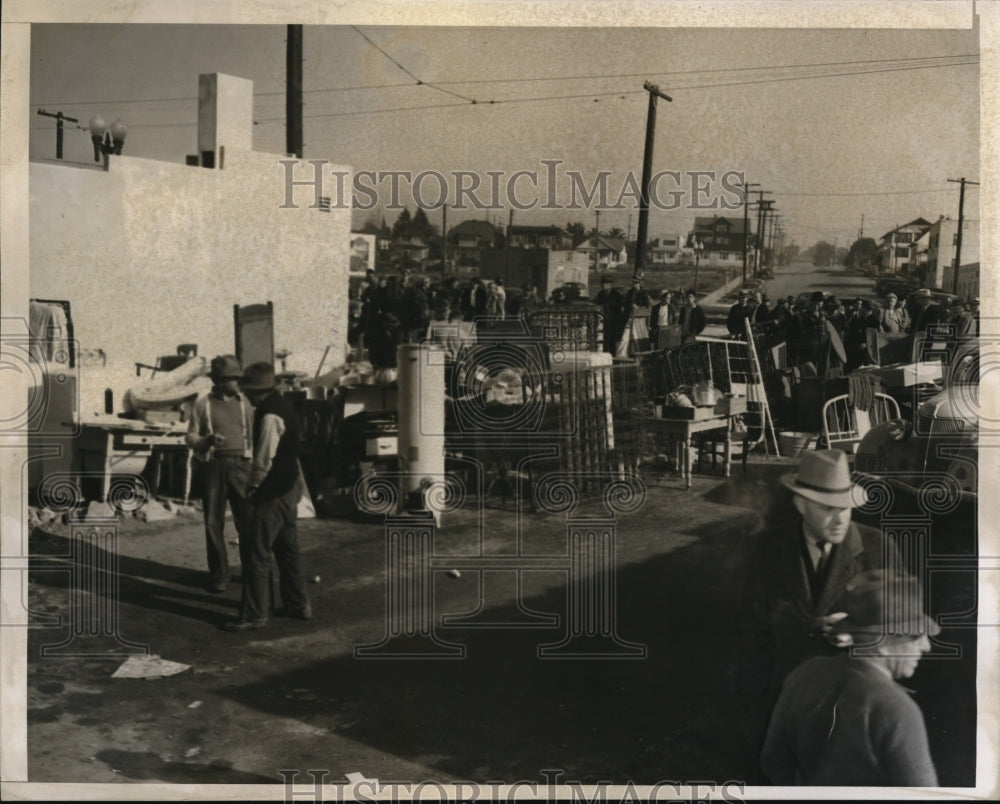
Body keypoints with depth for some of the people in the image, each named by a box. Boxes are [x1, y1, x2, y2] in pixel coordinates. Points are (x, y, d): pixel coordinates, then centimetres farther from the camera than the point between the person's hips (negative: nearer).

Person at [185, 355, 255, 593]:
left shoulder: (244, 402, 9)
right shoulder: (203, 403, 2)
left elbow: (254, 435, 15)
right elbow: (190, 437, 5)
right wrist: (207, 440, -16)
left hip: (241, 465, 1)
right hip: (212, 466, -1)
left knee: (248, 520, -3)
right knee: (213, 522, 3)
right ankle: (219, 576, 14)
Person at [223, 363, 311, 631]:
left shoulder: (270, 415, -22)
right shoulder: (283, 406, 9)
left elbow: (264, 460, -22)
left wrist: (252, 485, -5)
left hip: (273, 493, -10)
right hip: (290, 487, 10)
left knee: (258, 556, -2)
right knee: (287, 549, 19)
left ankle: (253, 615, 4)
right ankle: (299, 604, 29)